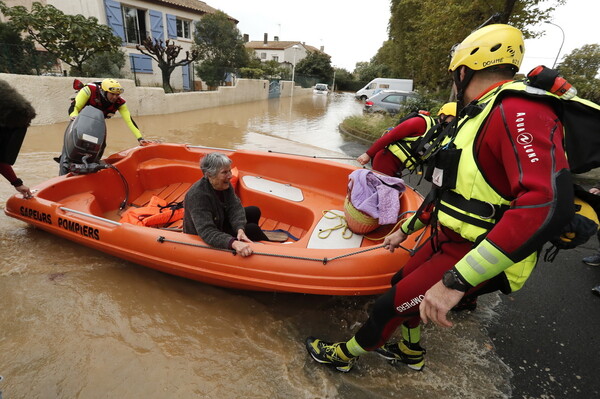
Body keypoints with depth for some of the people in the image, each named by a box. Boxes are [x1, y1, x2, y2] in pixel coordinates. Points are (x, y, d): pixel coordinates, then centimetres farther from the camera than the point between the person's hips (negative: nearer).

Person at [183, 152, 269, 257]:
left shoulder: (225, 184, -13)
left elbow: (235, 207, -16)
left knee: (254, 211, 4)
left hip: (220, 222, 8)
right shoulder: (197, 196, -36)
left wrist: (240, 229, -36)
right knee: (252, 229, -16)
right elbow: (207, 232, -42)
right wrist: (234, 243, -57)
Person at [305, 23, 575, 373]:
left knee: (390, 305, -1)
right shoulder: (478, 116, 11)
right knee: (403, 284, 21)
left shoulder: (519, 112, -22)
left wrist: (455, 280, -40)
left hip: (478, 255, -9)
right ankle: (412, 353, 48)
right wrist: (406, 229, 22)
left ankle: (343, 355, 27)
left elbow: (549, 204, -37)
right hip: (448, 239, 9)